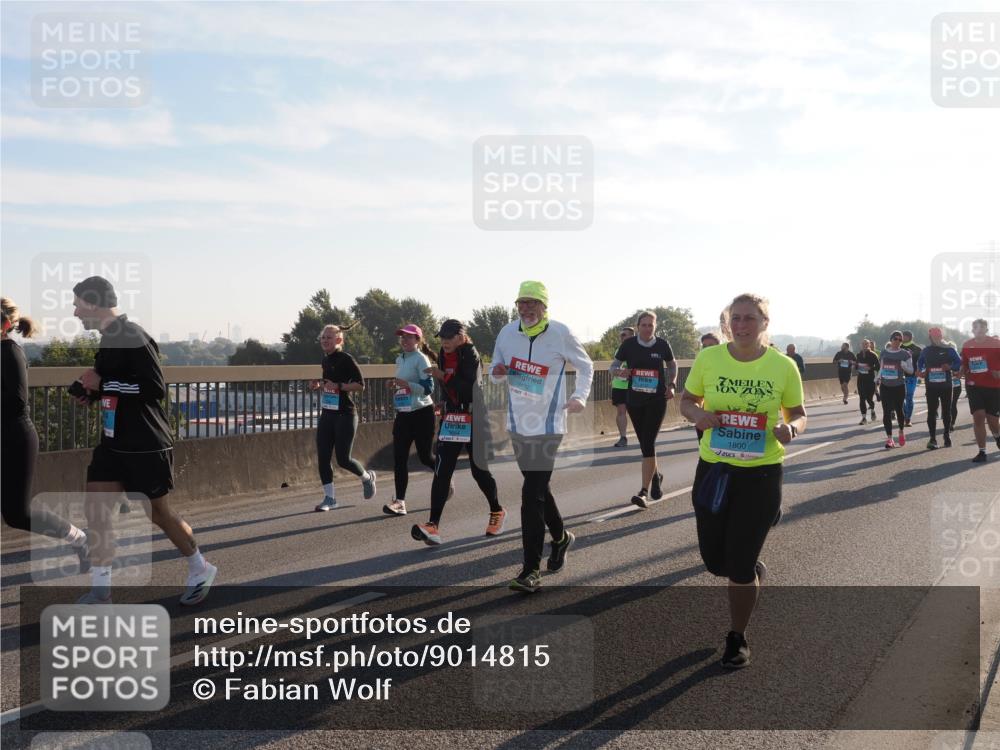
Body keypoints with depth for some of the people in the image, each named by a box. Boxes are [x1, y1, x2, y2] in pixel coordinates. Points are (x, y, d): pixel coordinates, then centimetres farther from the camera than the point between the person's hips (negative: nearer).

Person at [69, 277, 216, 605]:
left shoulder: (133, 337, -19)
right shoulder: (110, 339, 11)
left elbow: (156, 388, -27)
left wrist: (102, 383, -21)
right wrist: (94, 392, 6)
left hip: (146, 446, -9)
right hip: (114, 443, 9)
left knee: (157, 511, 5)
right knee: (95, 506, 1)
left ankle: (200, 569, 26)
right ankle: (100, 589, 10)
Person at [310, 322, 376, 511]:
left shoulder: (346, 359, -11)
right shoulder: (325, 360, 12)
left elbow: (360, 385, -15)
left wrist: (338, 386, -25)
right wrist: (318, 385, 7)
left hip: (345, 415, -7)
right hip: (326, 414, 7)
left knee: (343, 459, -4)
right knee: (322, 458, 1)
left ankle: (367, 477, 25)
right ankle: (329, 498, 11)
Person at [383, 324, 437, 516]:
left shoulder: (421, 359, -10)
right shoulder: (400, 359, 13)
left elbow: (428, 388, -16)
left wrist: (405, 383, -26)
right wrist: (393, 385, 3)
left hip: (421, 414, -7)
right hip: (403, 414, 7)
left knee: (425, 457, 3)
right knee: (399, 458, -2)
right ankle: (400, 501, -1)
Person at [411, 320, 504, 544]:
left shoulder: (471, 355, -11)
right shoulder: (444, 355, 11)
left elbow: (469, 387, -23)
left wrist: (443, 376, -25)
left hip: (472, 421, -6)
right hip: (450, 419, 6)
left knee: (479, 469, 6)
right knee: (441, 471, -7)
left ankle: (497, 512, 31)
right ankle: (433, 526, -13)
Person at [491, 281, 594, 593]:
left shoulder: (561, 334, -10)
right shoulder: (507, 332, 0)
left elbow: (585, 366, 5)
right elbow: (496, 371, 12)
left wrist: (580, 397, -10)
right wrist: (497, 373, -12)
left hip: (547, 425, -5)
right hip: (518, 422, 5)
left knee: (532, 494, -12)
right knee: (538, 488, 19)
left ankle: (531, 570, -7)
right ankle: (561, 537, 44)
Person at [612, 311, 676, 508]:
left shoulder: (662, 345, -2)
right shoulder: (629, 344, -2)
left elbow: (672, 365, 15)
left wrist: (672, 384, 0)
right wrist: (620, 372, -17)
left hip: (657, 400, -2)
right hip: (635, 400, 3)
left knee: (648, 443, -12)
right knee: (644, 443, 13)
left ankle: (644, 492, -12)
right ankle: (656, 475, 41)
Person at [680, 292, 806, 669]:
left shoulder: (783, 366, -6)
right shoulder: (708, 358, -4)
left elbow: (798, 414, 4)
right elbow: (686, 400, 8)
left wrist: (791, 428, -19)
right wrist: (697, 414, -15)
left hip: (761, 473, -2)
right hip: (713, 469, 2)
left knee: (740, 565, 1)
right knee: (714, 560, 11)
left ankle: (737, 639, 25)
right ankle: (752, 570, 48)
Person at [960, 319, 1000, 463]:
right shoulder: (967, 345, 7)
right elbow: (964, 366, 17)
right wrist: (967, 380, 8)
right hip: (974, 386, 2)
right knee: (978, 417, -6)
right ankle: (982, 452, -2)